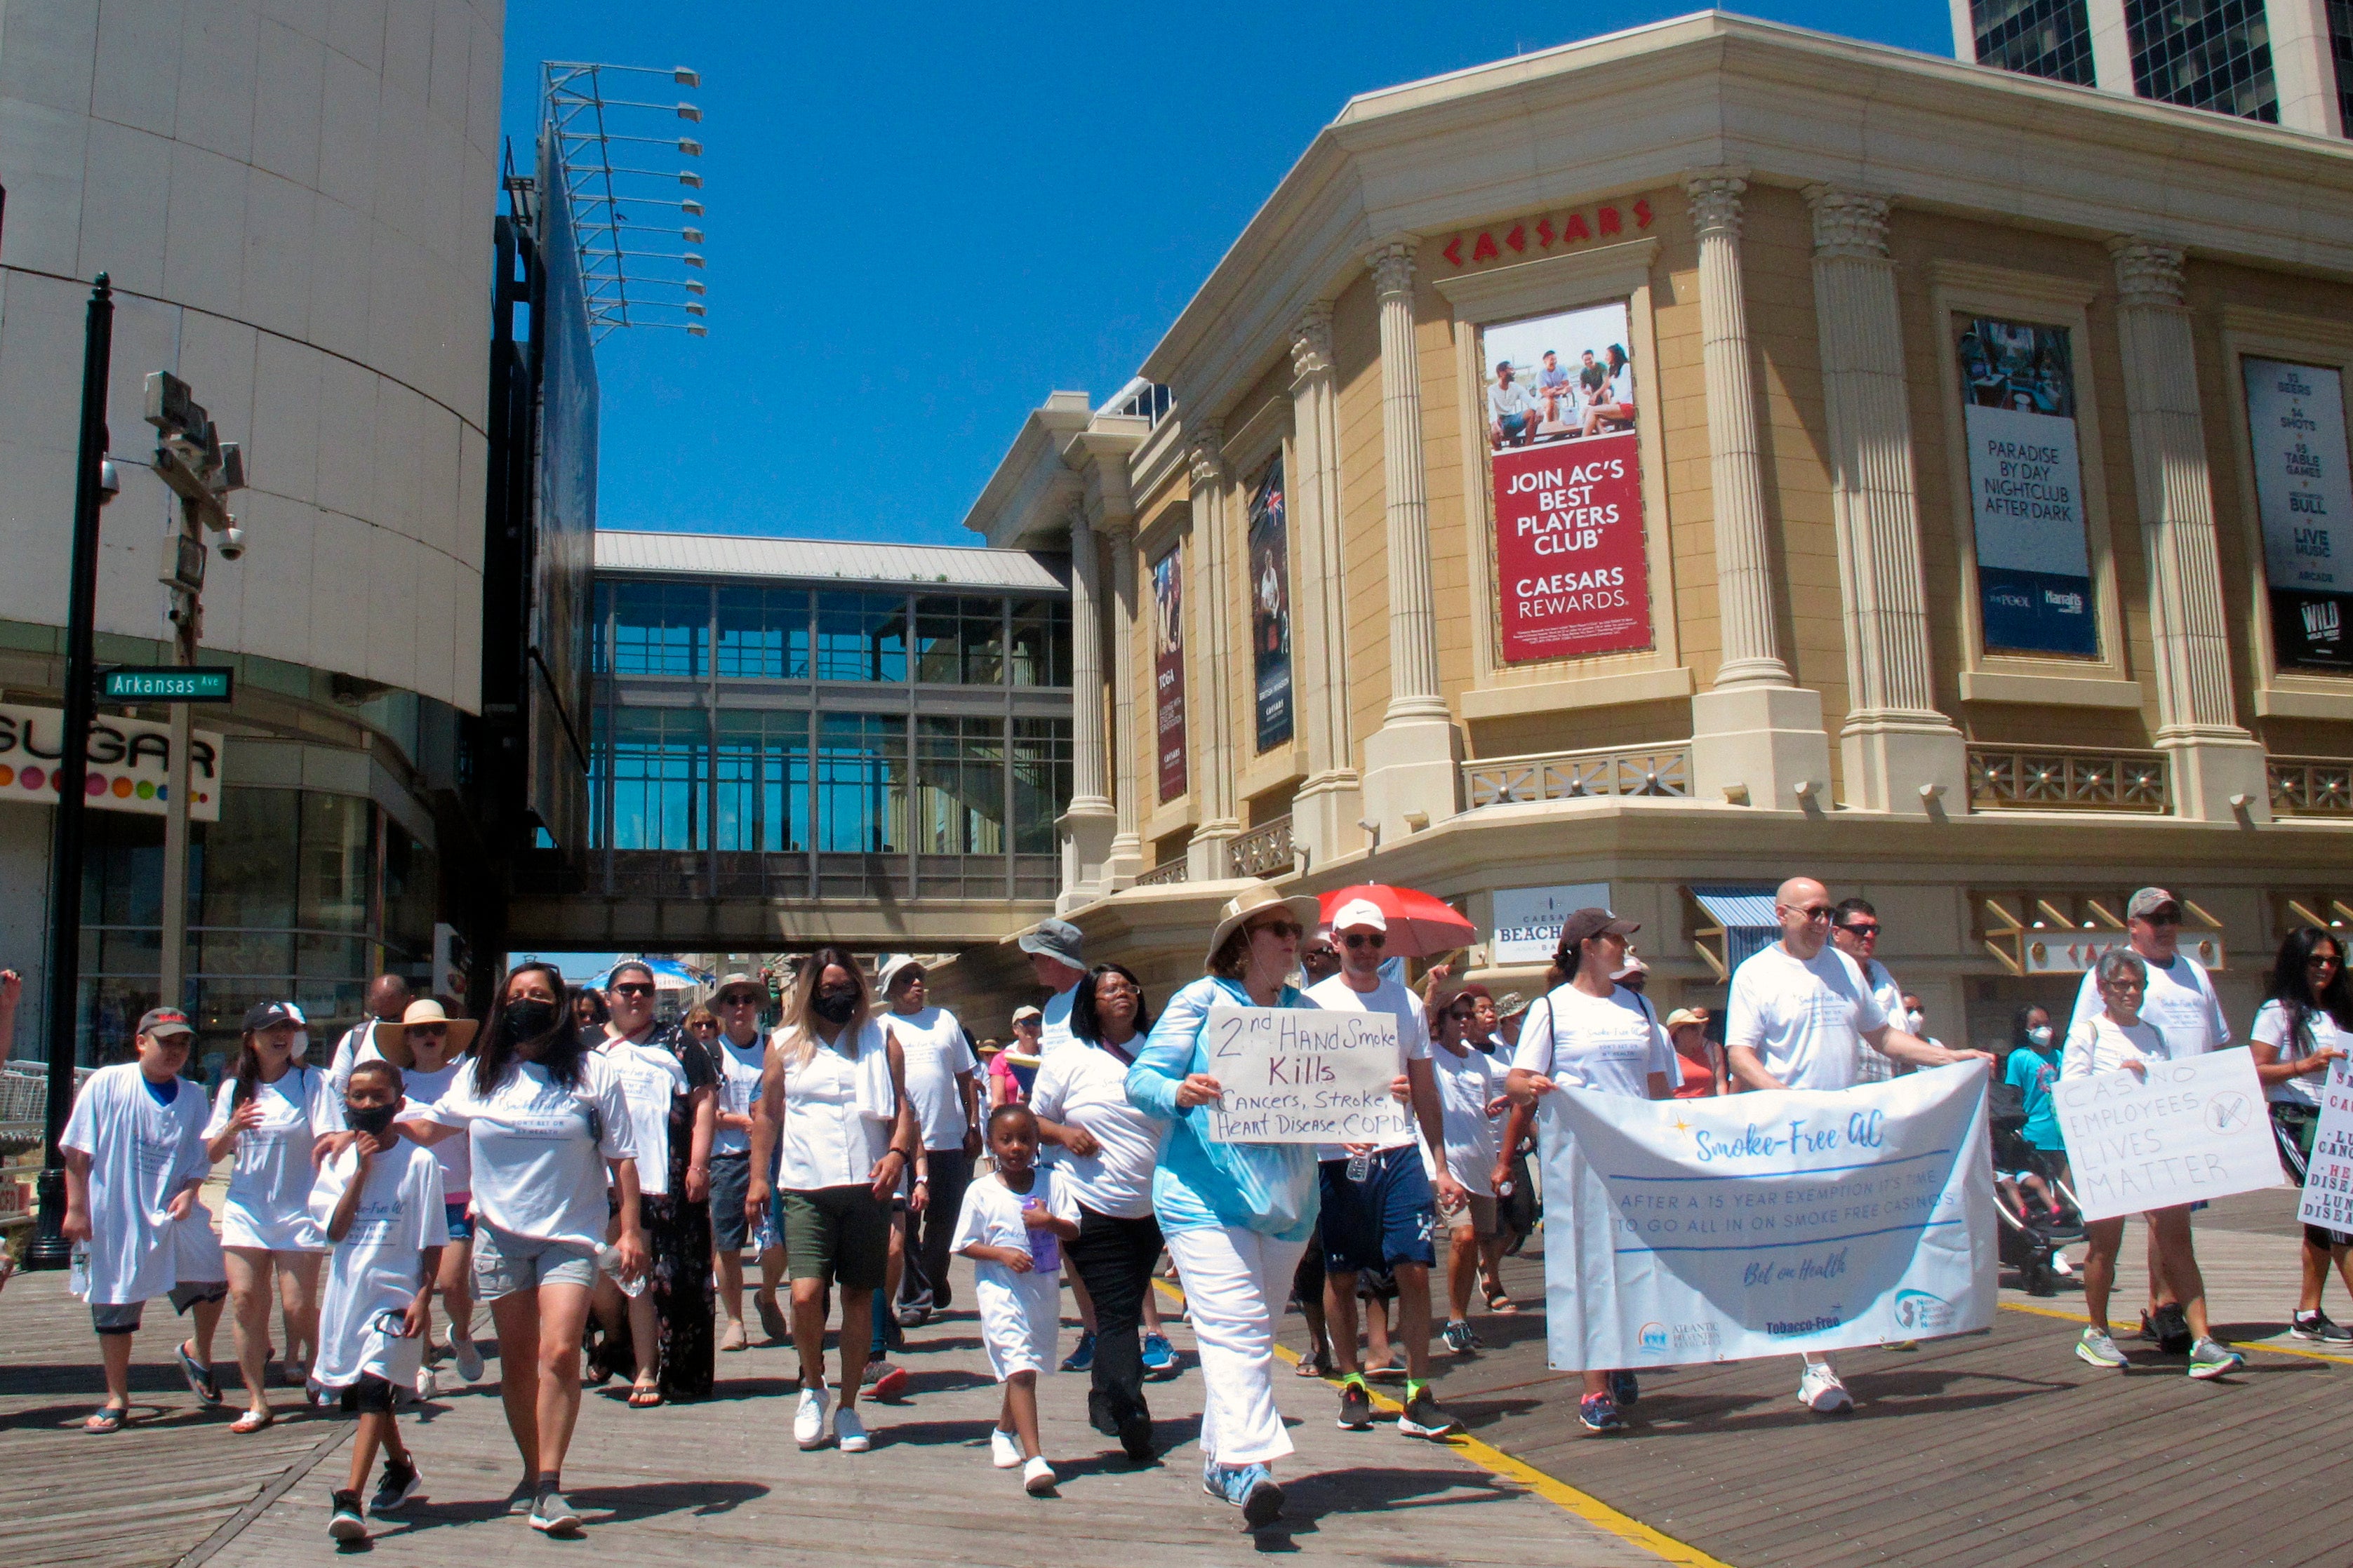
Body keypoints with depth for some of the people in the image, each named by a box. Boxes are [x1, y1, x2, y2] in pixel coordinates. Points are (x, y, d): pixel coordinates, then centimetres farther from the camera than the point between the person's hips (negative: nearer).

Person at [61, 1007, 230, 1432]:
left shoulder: (192, 1096, 4)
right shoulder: (106, 1084, -7)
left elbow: (199, 1159, 8)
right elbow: (77, 1151, -5)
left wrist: (189, 1191, -11)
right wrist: (76, 1208, -8)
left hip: (172, 1212, 3)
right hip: (114, 1216, -3)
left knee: (213, 1278, -3)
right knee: (113, 1305, 6)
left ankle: (198, 1354, 25)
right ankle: (117, 1400, 21)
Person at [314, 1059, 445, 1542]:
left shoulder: (419, 1162, -7)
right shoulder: (339, 1162, 5)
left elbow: (432, 1239, -4)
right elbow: (335, 1230, -7)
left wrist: (424, 1296, -11)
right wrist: (361, 1170, -13)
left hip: (396, 1293, -5)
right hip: (347, 1292, 5)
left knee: (374, 1388, -17)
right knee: (361, 1392, 19)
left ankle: (348, 1500, -18)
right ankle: (401, 1468, 40)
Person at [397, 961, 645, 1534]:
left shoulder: (592, 1072, -1)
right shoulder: (481, 1074, 8)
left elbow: (621, 1157, -1)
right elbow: (428, 1127, 19)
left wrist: (631, 1230, -6)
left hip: (571, 1235, -3)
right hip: (500, 1235, 3)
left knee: (559, 1353, -16)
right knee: (517, 1362, 10)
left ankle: (549, 1488, -11)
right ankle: (533, 1472, 25)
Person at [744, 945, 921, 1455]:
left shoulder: (881, 1040, 10)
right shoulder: (786, 1044, 10)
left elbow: (903, 1104, 7)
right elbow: (766, 1113, 15)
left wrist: (898, 1152, -10)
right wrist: (758, 1178, 9)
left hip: (868, 1186, 1)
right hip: (806, 1188, -1)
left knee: (859, 1299, 5)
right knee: (806, 1295, -13)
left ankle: (847, 1407, 19)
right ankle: (813, 1387, 14)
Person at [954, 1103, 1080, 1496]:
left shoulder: (1052, 1184, 1)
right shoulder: (981, 1192, -4)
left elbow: (1073, 1232, -1)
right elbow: (965, 1245, -1)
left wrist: (1051, 1222, -21)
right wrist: (1002, 1254, -17)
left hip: (1045, 1290, 4)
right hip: (1001, 1291, -4)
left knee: (1026, 1369, 17)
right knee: (1020, 1370, -15)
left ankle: (1003, 1431, 42)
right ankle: (1034, 1458, -17)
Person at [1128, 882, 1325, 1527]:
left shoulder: (1306, 1011, 12)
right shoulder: (1201, 1000, -2)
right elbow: (1141, 1079, -5)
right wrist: (1179, 1093, -26)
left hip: (1285, 1200, 6)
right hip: (1207, 1193, -6)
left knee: (1253, 1332, 14)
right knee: (1236, 1326, -17)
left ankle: (1222, 1459, 27)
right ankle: (1248, 1462, -20)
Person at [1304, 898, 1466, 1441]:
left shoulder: (1407, 1003, 11)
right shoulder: (1315, 1003, 2)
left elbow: (1425, 1090, 15)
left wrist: (1442, 1164, 10)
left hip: (1399, 1152, 2)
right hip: (1337, 1157, -2)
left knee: (1414, 1270, -5)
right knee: (1340, 1277, 6)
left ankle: (1418, 1396, 2)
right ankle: (1352, 1383, 22)